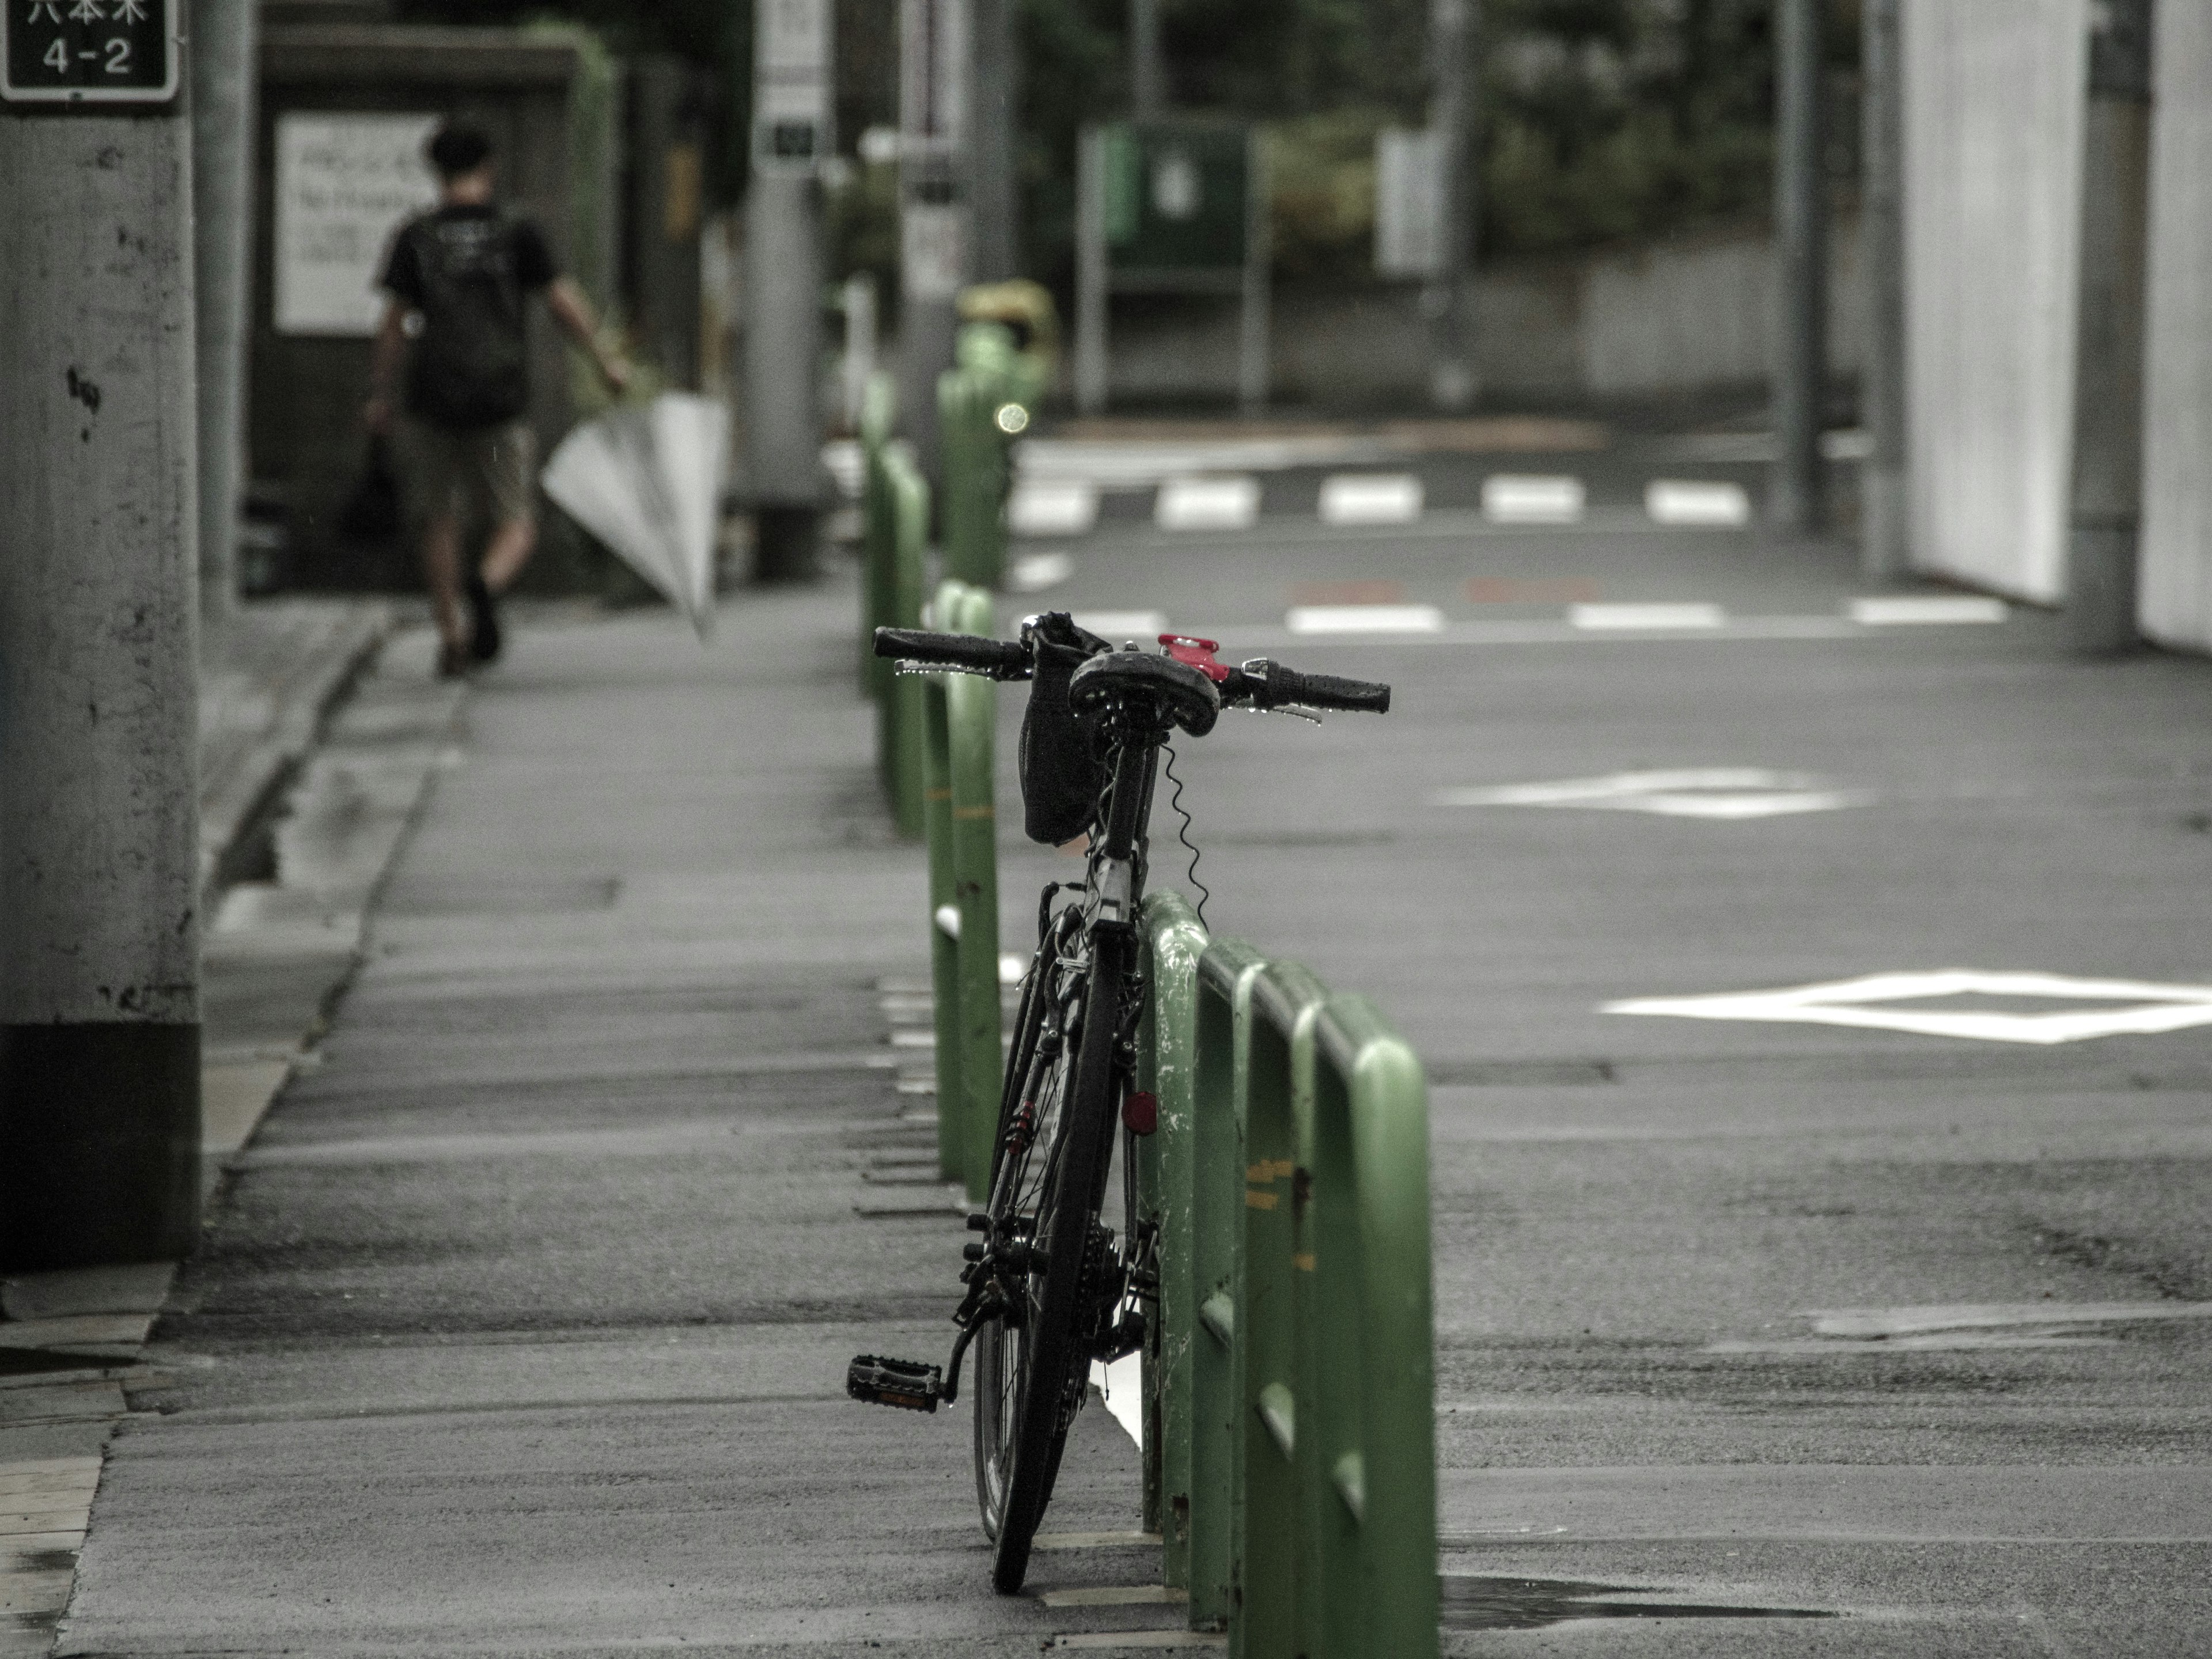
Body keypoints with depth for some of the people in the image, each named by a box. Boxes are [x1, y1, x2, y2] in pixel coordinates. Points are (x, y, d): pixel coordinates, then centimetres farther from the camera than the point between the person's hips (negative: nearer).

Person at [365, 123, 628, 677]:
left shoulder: (416, 237, 1)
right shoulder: (516, 233, 0)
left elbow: (395, 324, -1)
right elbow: (564, 303, -1)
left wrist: (379, 394, 6)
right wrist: (605, 359, 11)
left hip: (433, 400, 0)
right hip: (501, 397, 0)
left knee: (440, 523, 13)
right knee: (516, 524, 5)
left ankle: (451, 633, 10)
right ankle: (487, 585, -25)